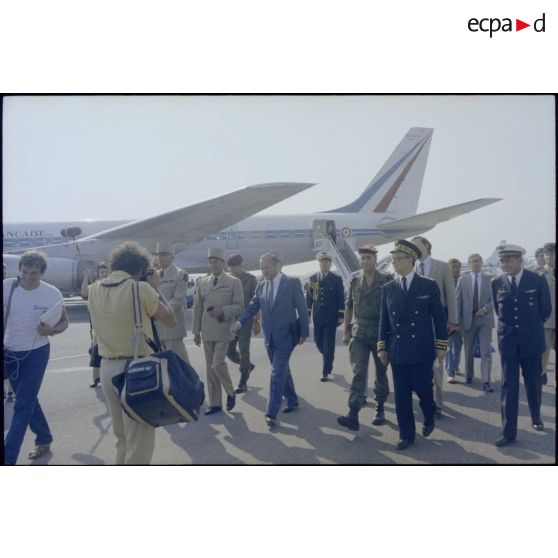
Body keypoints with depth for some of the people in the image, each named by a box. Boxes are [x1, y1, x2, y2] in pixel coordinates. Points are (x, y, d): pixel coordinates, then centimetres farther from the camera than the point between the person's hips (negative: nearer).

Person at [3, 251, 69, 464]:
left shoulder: (52, 293, -14)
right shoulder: (7, 287, -10)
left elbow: (64, 321, -3)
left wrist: (52, 330, -23)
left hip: (36, 353, -3)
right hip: (9, 352, 3)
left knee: (23, 405, -4)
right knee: (28, 401, 16)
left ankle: (8, 457, 3)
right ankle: (44, 439, 35)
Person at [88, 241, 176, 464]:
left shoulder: (94, 290, 4)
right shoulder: (141, 288, -13)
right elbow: (170, 320, -4)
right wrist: (155, 288, 4)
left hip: (107, 368, 7)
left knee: (122, 437, 22)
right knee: (139, 440, 4)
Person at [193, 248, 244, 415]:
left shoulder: (234, 282, -1)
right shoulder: (202, 282, 10)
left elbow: (239, 306, -4)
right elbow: (198, 308, 11)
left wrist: (223, 311, -20)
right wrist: (196, 331, 9)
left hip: (223, 331, -4)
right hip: (207, 332, 4)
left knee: (217, 364, -12)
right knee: (210, 368, 9)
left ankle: (230, 392, 16)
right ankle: (215, 403, 21)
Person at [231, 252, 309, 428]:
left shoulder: (292, 283, -7)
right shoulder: (261, 285, 6)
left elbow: (302, 308, -5)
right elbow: (252, 307, 2)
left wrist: (304, 332, -5)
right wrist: (239, 321, -15)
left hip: (285, 336, -5)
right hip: (270, 337, 6)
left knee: (277, 373, -9)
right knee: (282, 371, 18)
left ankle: (271, 413, -5)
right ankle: (292, 401, 35)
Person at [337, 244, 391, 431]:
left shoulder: (386, 280, -4)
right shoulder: (355, 280, 3)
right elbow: (349, 306, 9)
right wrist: (346, 330, 8)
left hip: (380, 334, -1)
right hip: (358, 334, 1)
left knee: (381, 374, 12)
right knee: (358, 373, -6)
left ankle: (380, 409, 30)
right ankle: (353, 415, -9)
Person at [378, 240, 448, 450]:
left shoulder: (429, 286, -2)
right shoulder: (388, 289, 6)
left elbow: (439, 317, 0)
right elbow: (384, 321, 9)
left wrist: (441, 346, -2)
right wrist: (382, 347, 5)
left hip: (422, 350, -2)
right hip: (398, 352, 3)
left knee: (422, 388, 2)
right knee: (401, 394, 6)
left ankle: (429, 417, 35)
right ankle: (406, 435, 20)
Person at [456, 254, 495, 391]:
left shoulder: (489, 279, 3)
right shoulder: (463, 279, 3)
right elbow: (458, 300, 1)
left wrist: (485, 309, -14)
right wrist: (457, 320, -3)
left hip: (485, 319, -1)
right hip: (468, 319, 1)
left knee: (486, 352, -5)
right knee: (469, 351, 13)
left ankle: (486, 382, -1)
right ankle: (469, 375, 32)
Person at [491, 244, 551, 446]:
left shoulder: (538, 281, -7)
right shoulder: (497, 283, -2)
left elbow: (546, 309, 5)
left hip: (532, 340, 0)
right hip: (508, 341, 1)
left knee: (533, 383, 14)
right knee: (509, 386, 1)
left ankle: (536, 417, 39)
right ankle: (509, 431, 6)